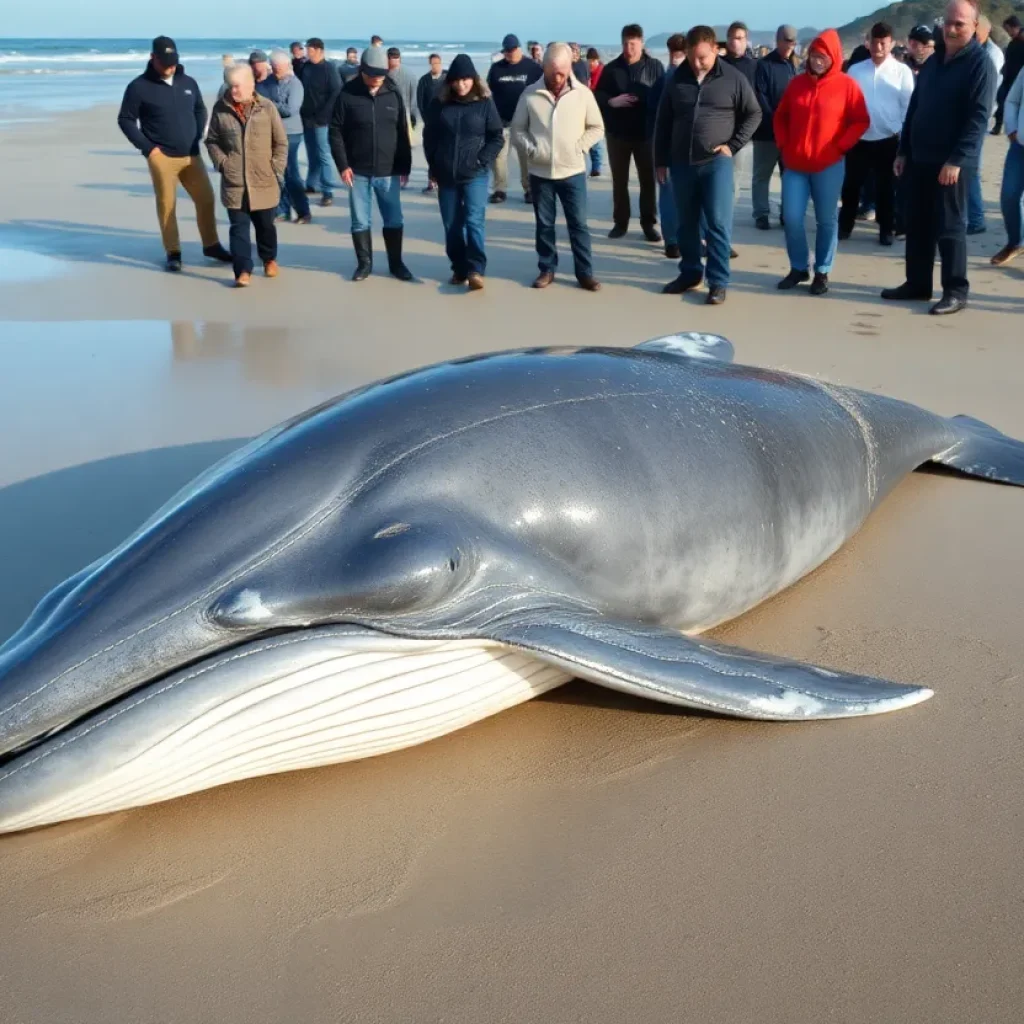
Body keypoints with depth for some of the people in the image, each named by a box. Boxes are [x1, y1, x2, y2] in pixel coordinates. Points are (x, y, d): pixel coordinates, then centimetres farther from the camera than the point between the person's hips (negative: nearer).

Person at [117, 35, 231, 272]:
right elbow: (125, 120, -2)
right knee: (166, 204, 0)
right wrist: (147, 147, -8)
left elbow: (200, 110, 21)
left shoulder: (188, 83, 7)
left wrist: (197, 137, 9)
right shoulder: (139, 87, -6)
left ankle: (211, 246, 21)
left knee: (206, 199, 6)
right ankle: (173, 252, 10)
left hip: (191, 155, 4)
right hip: (162, 157, -4)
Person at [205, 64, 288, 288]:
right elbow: (212, 141, 9)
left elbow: (281, 142, 2)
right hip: (233, 182, 0)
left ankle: (269, 259, 37)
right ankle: (243, 270, -1)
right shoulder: (220, 108, -1)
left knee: (265, 224, 15)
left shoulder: (267, 107, -4)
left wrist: (276, 168, -5)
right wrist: (221, 162, -4)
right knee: (239, 227, -2)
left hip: (264, 181, 0)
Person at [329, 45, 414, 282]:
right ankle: (364, 263, 20)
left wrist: (405, 166, 5)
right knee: (360, 221, 7)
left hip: (388, 171, 2)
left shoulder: (393, 95, 3)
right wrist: (343, 165, -10)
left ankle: (396, 263, 21)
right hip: (358, 172, -2)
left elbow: (403, 133, 8)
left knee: (394, 220, 8)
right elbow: (336, 132, -3)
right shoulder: (347, 95, -5)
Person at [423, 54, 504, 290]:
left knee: (474, 221, -13)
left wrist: (483, 161, -10)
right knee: (452, 225, 7)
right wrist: (433, 166, 5)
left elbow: (497, 137, 1)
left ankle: (476, 270, -14)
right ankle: (459, 269, 17)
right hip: (446, 176, 3)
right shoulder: (439, 103, 3)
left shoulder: (485, 103, -2)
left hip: (475, 175, -3)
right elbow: (429, 136, 10)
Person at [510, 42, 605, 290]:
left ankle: (585, 272, 10)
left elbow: (597, 128, 5)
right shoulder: (530, 93, -3)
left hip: (573, 171, -1)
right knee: (544, 223, 9)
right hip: (540, 172, 1)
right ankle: (547, 269, 22)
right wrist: (530, 149, -9)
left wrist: (579, 147, -7)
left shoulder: (583, 93, -3)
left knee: (578, 223, 3)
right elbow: (517, 128, 6)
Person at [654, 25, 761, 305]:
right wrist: (661, 160, 9)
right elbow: (663, 122, 11)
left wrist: (733, 145, -4)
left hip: (716, 162, -3)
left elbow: (753, 114, 6)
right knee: (687, 223, 12)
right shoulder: (676, 79, 5)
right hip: (681, 163, 3)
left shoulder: (733, 79, -2)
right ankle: (690, 272, 26)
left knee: (718, 223, -6)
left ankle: (718, 282, 0)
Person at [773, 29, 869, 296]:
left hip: (829, 165, -3)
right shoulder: (797, 83, 8)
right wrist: (783, 145, 6)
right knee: (791, 218, 0)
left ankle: (822, 272, 14)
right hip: (795, 165, 3)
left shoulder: (847, 85, -3)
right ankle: (798, 268, 16)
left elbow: (861, 121, -2)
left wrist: (839, 147, -9)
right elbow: (781, 117, 17)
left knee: (826, 221, 4)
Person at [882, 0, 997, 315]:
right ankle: (917, 283, 20)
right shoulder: (933, 61, 14)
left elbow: (979, 117, -15)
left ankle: (956, 291, 2)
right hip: (920, 158, 7)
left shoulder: (980, 64, -8)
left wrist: (957, 159, -22)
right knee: (917, 225, 10)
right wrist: (904, 151, 12)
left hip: (953, 162, -7)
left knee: (949, 226, -4)